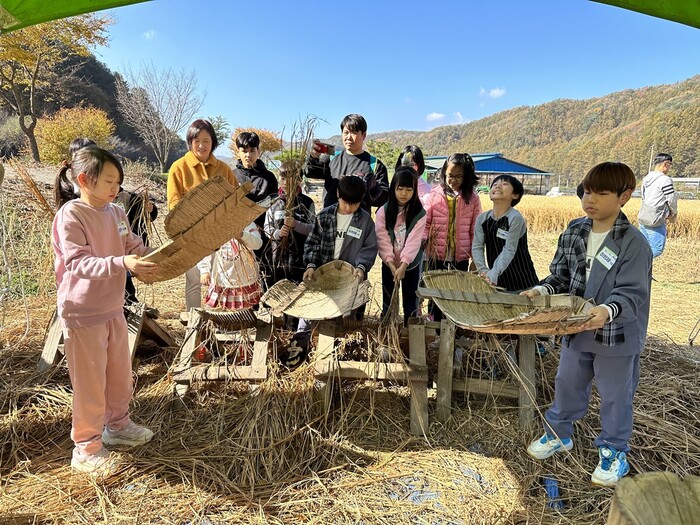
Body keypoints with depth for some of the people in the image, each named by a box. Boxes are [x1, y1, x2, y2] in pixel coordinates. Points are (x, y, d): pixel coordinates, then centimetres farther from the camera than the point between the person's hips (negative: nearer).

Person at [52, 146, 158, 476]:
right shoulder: (70, 215, -17)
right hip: (83, 314, -7)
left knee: (120, 374, 20)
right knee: (90, 381, 4)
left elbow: (136, 248, 8)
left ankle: (117, 426, 41)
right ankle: (86, 448, 22)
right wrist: (121, 263, -39)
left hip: (113, 308, 7)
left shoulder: (116, 213, 4)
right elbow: (78, 263, -25)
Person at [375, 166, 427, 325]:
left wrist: (403, 264, -29)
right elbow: (383, 239, -13)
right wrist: (391, 263, -24)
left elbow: (414, 240, -19)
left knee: (410, 304, 9)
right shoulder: (383, 211, -7)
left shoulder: (419, 213, -10)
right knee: (388, 303, 12)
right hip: (389, 265, 1)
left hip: (411, 265, -1)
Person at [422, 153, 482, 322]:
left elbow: (475, 229, 4)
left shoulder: (472, 198, 2)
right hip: (436, 255, 0)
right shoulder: (433, 195, -1)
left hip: (461, 257, 1)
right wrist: (422, 239, -19)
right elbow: (425, 223, 0)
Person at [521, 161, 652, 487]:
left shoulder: (634, 243, -17)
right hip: (577, 330, 5)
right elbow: (561, 277, 5)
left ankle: (613, 452, 36)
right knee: (566, 385, 20)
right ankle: (558, 435, 42)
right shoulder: (574, 232, 0)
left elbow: (631, 292, -22)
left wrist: (608, 310, -41)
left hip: (617, 336, -5)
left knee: (615, 397, 13)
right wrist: (540, 291, -13)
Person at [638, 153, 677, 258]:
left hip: (643, 218, 8)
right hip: (655, 221, -8)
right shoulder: (665, 180, -14)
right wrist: (674, 213, 12)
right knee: (657, 250, -2)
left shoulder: (646, 179, 10)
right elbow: (672, 200, -9)